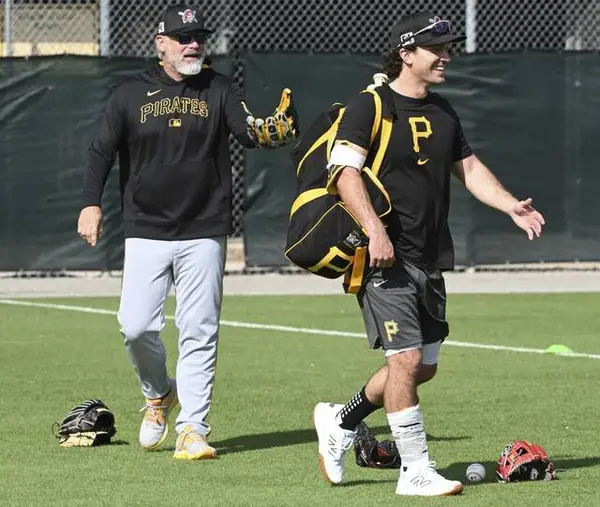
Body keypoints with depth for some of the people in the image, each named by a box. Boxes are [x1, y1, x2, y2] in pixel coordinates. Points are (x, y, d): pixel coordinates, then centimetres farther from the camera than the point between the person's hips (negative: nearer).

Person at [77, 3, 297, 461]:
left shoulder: (219, 91, 3)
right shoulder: (131, 95, 4)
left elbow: (250, 131, -11)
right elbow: (103, 150, 8)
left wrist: (274, 129, -34)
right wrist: (91, 203, -5)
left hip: (203, 234, 0)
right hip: (146, 232, 0)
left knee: (199, 332, -3)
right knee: (137, 326, -8)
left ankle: (193, 429, 0)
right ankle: (159, 396, 21)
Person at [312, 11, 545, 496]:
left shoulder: (442, 111, 16)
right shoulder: (368, 107, -9)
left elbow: (468, 167, 24)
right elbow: (345, 170, -18)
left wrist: (510, 204, 8)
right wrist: (375, 229, -30)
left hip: (431, 262, 8)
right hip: (386, 258, -8)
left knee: (424, 366, 10)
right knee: (406, 358, -13)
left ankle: (340, 421, 29)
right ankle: (415, 471, -8)